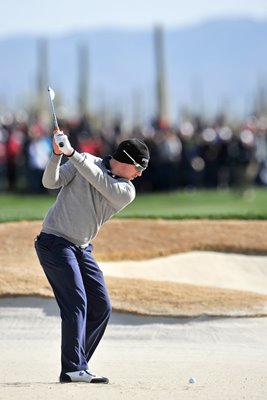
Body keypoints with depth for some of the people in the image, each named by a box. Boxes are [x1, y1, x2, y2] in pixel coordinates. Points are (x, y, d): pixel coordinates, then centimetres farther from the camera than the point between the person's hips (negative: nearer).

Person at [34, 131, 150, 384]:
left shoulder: (127, 192, 2)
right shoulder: (82, 162, -4)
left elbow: (98, 180, -16)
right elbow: (51, 182, -12)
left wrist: (72, 153, -25)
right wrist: (57, 154, -29)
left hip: (82, 249, 6)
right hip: (55, 242, -6)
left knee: (101, 307, 4)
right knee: (76, 302, -18)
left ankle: (77, 365, 12)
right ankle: (73, 369, -22)